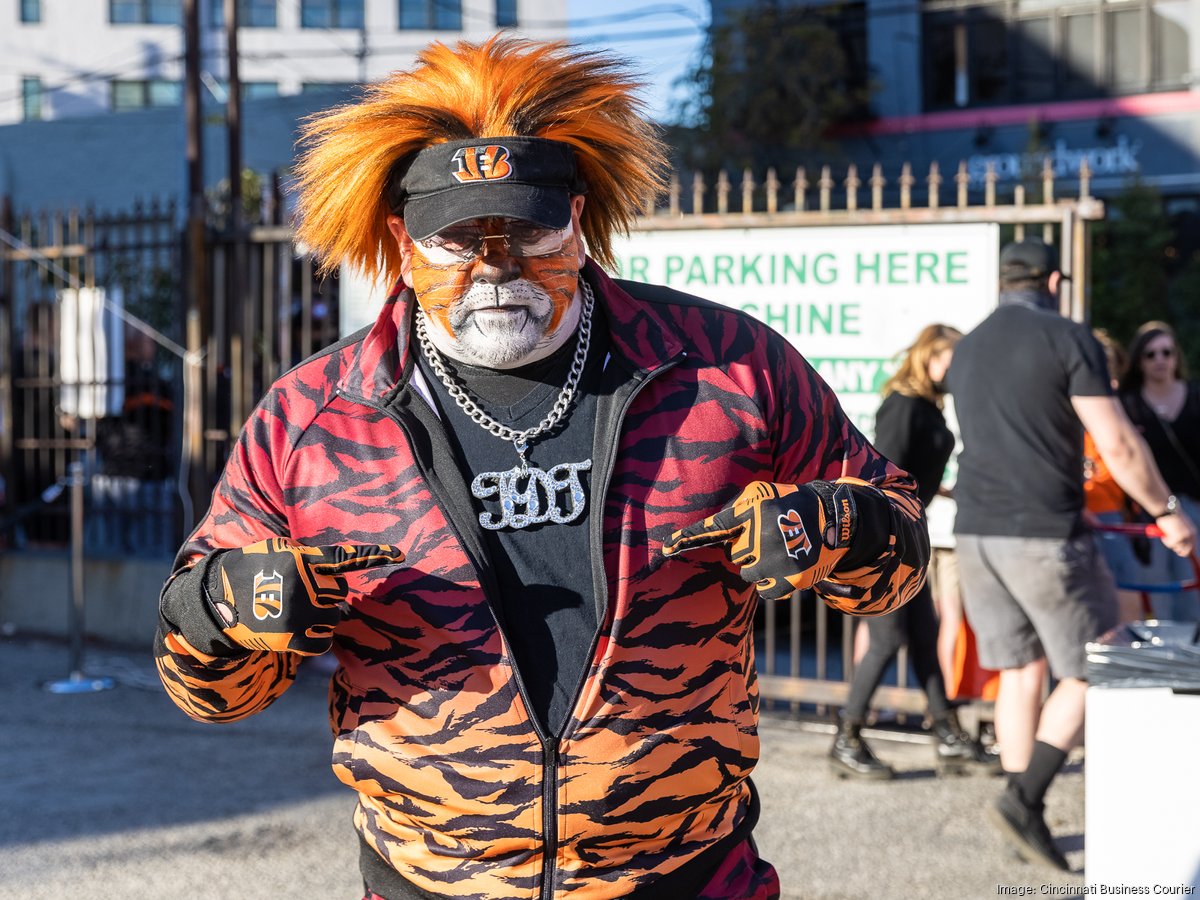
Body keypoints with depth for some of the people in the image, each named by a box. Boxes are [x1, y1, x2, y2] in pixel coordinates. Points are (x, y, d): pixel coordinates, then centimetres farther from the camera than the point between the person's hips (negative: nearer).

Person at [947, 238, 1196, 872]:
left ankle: (1026, 822, 14)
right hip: (1044, 535, -7)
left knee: (1019, 673, 14)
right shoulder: (1068, 339, -8)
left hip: (977, 533, 7)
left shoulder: (966, 351, 14)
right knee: (1087, 674, 5)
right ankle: (1023, 799, -7)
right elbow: (1118, 446, -11)